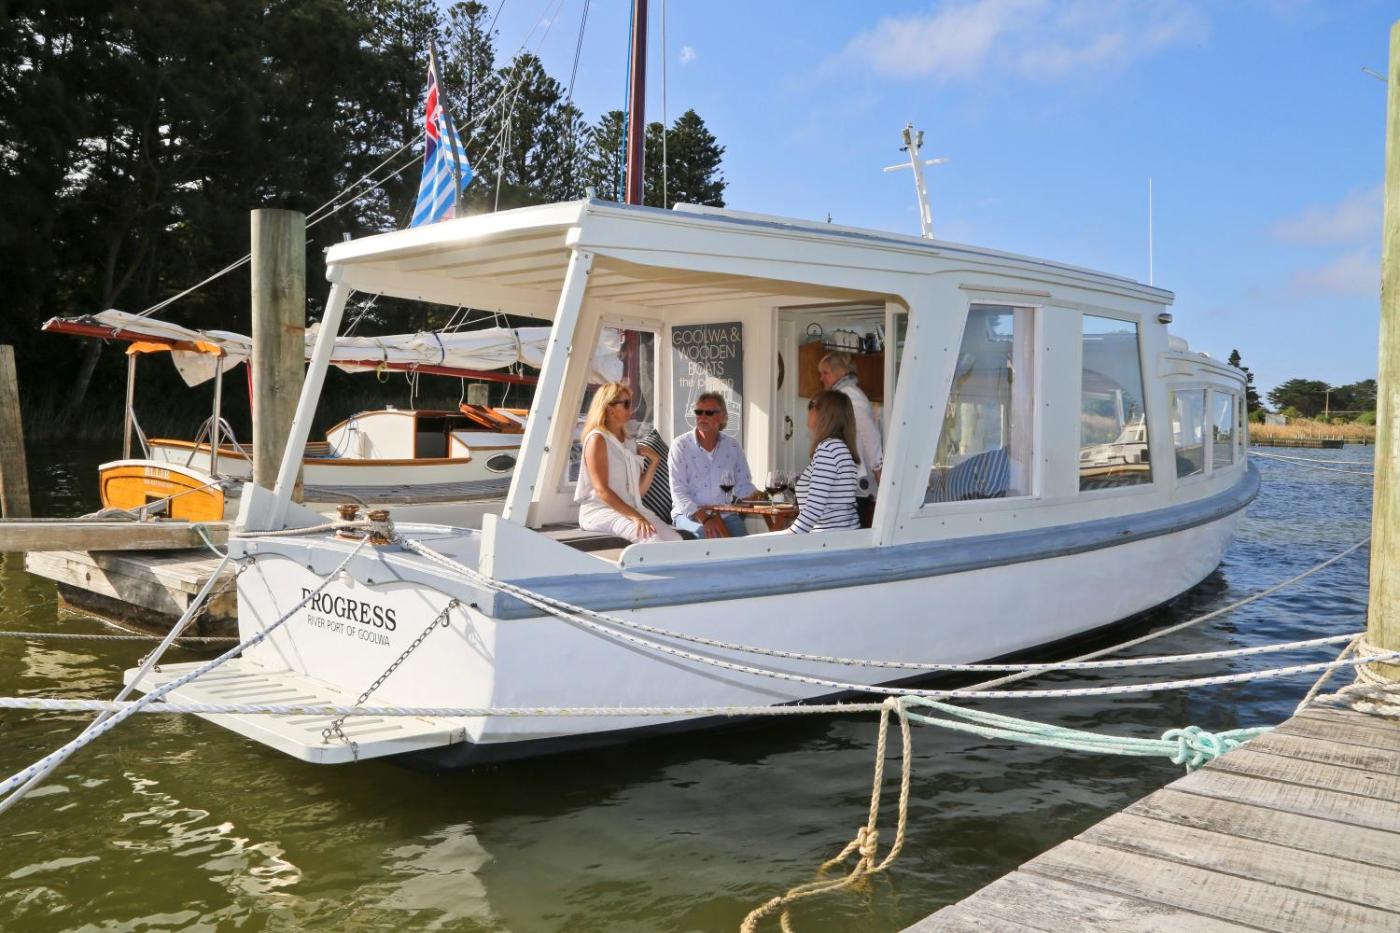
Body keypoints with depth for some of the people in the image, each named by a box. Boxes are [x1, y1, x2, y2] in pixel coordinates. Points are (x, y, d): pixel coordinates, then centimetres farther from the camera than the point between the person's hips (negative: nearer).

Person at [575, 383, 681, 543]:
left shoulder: (629, 444, 19)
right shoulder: (597, 439, -4)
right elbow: (601, 490, -15)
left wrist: (654, 461, 3)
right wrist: (635, 516, -24)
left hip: (631, 509, 7)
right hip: (601, 511, -7)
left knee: (676, 540, -20)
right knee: (652, 538, -34)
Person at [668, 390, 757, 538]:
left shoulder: (733, 447, 7)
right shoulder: (681, 445, -4)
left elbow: (743, 485, 13)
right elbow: (679, 492, -11)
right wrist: (705, 518, -25)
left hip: (724, 513, 3)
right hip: (689, 514, -3)